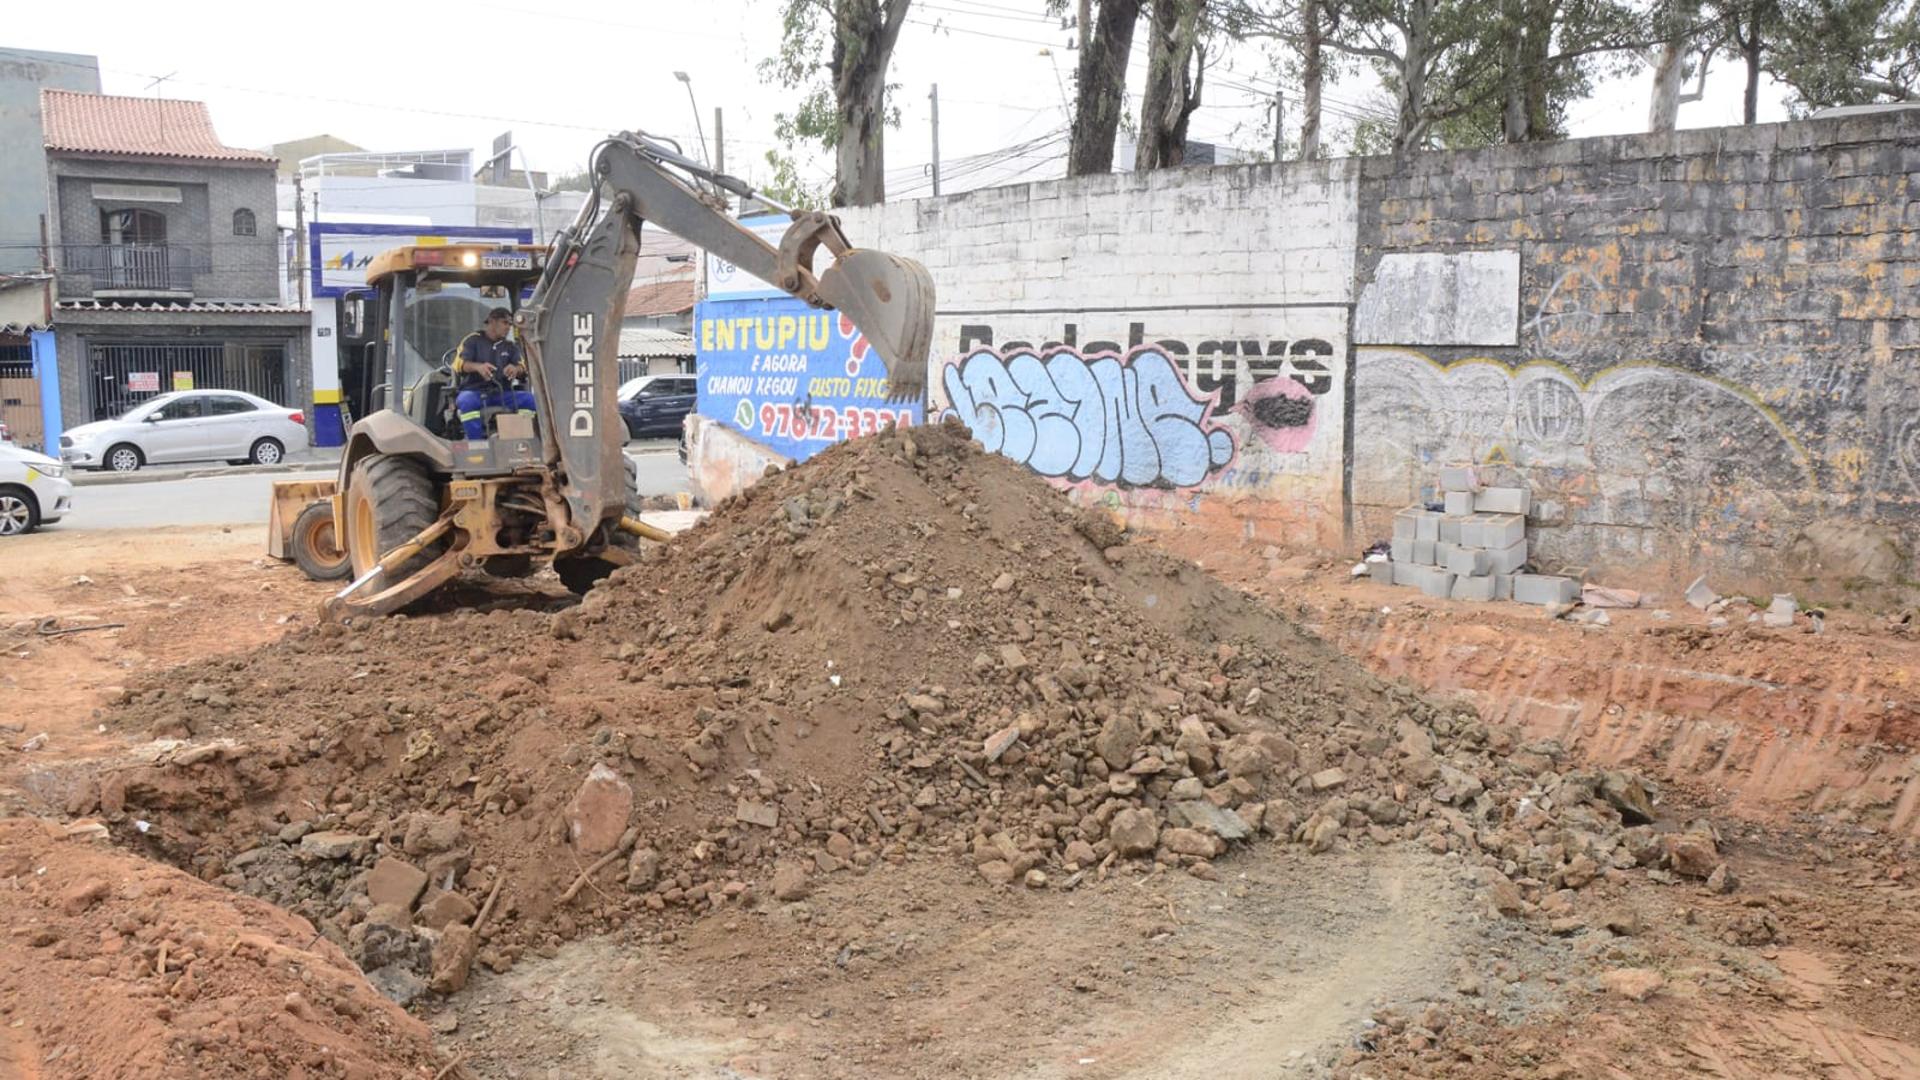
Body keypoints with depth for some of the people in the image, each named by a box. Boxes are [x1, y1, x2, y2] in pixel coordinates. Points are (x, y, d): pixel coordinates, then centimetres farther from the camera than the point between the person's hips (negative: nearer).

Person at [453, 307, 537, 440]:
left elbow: (522, 368, 2)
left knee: (528, 399, -22)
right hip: (473, 391, -4)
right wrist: (478, 367, -35)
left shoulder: (510, 346, 18)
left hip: (501, 393, 4)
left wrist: (516, 369, -26)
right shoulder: (473, 340, 6)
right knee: (467, 401, -38)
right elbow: (459, 364, -11)